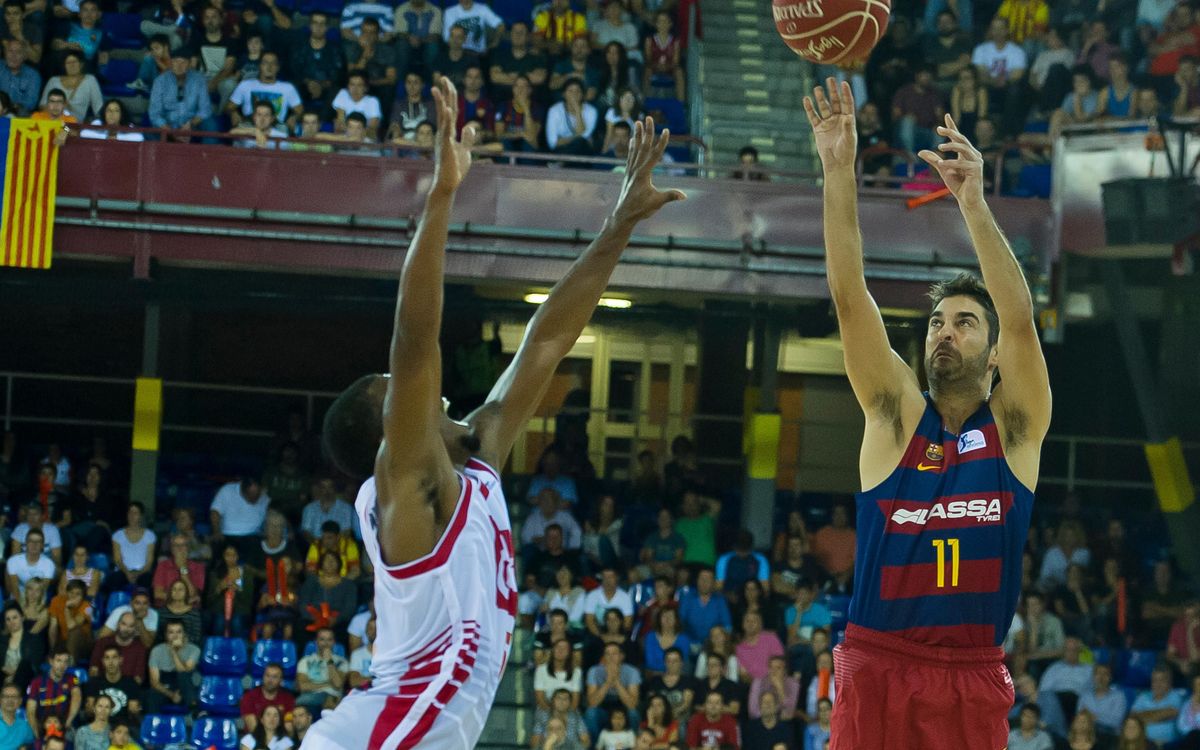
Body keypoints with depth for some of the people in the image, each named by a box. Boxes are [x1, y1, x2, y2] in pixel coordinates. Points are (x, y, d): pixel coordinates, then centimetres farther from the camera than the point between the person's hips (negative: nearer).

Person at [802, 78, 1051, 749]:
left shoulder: (1016, 427, 4)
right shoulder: (896, 414, 6)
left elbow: (1021, 320, -12)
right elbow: (849, 295, -4)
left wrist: (974, 202, -22)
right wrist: (839, 172, -14)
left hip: (973, 676, 0)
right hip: (877, 668, 1)